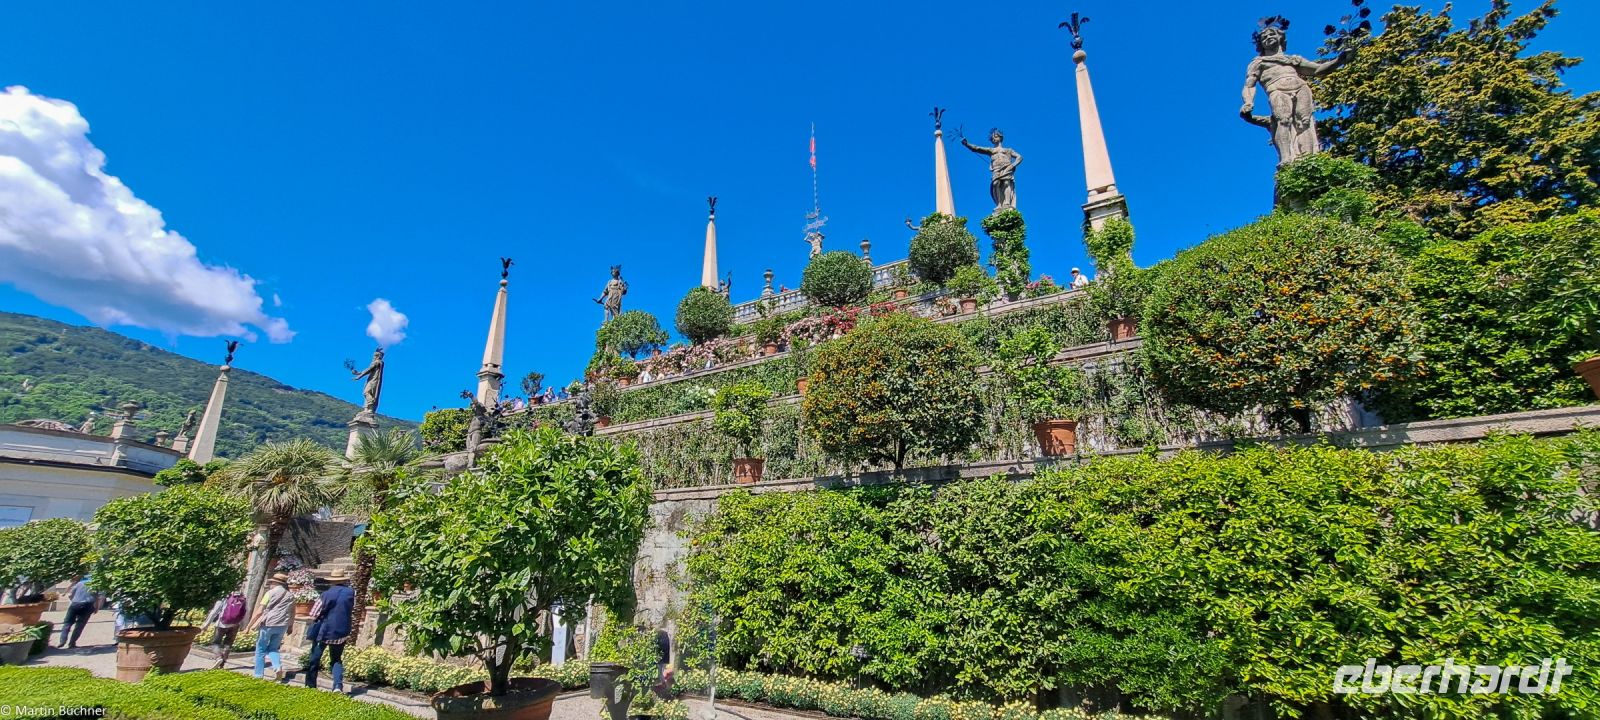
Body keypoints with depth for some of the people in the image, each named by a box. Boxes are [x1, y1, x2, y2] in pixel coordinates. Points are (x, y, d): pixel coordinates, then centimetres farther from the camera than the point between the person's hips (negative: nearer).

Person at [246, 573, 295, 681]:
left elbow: (259, 612, -6)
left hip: (268, 624, -4)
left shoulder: (271, 592, -1)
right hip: (282, 626, 4)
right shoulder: (291, 595, 13)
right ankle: (278, 667, -8)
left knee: (261, 650, 11)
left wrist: (249, 626, 0)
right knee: (273, 649, 16)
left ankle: (258, 676, 10)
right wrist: (289, 626, 27)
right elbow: (292, 613, 17)